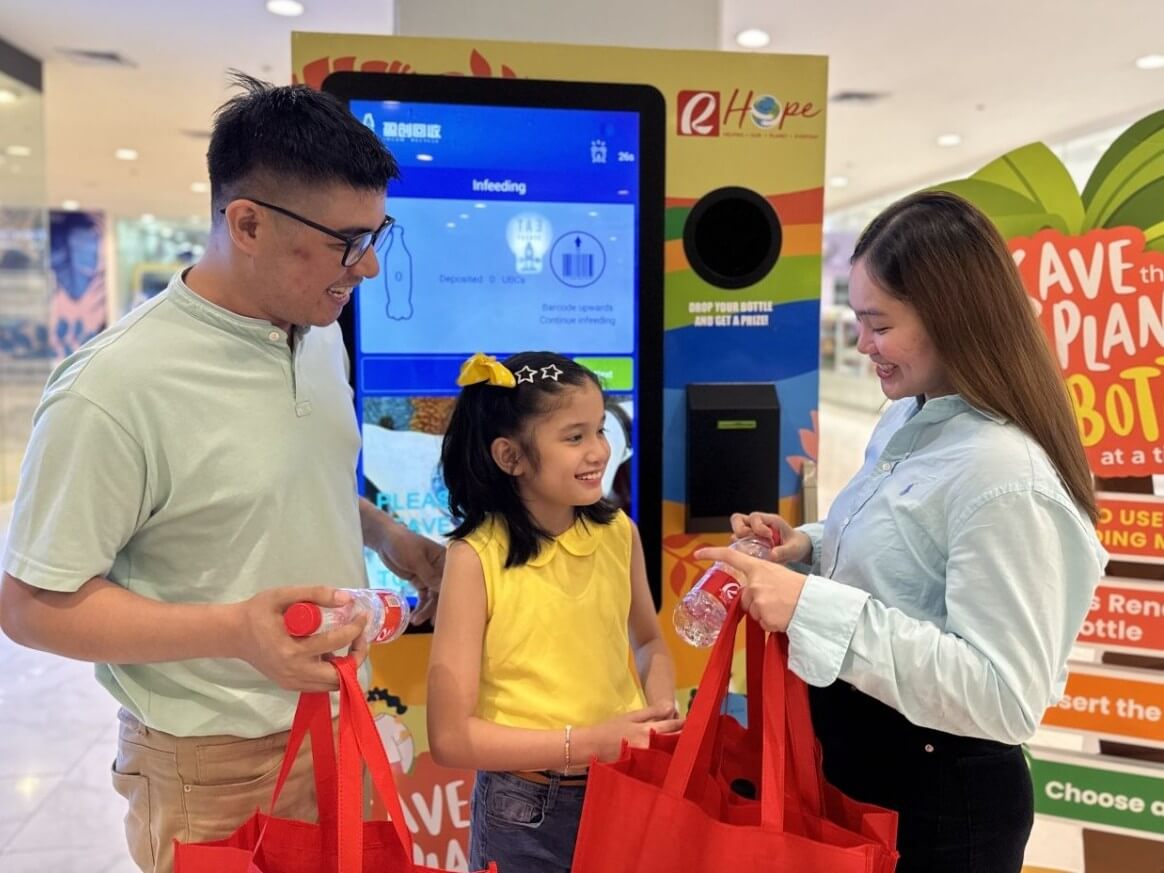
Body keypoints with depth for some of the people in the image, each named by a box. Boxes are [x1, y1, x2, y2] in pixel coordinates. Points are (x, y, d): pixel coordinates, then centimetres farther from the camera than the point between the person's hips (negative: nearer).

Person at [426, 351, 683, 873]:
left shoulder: (619, 534, -6)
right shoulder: (477, 558, -18)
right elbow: (452, 737, -16)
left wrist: (660, 707, -7)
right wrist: (587, 743, -21)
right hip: (524, 814, -3)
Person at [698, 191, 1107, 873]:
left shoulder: (1005, 477, -27)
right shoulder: (911, 418, 1)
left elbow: (1005, 698, -28)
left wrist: (816, 607, -32)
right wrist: (809, 549, -4)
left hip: (939, 797, -8)